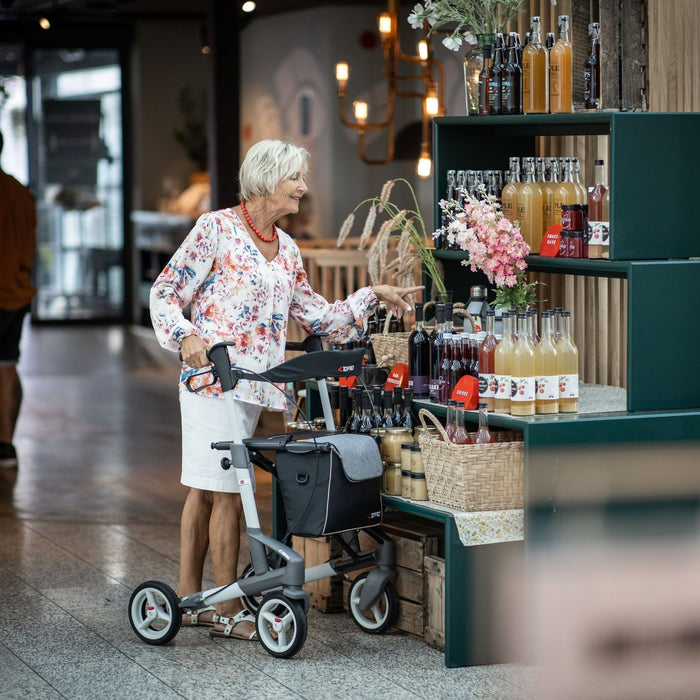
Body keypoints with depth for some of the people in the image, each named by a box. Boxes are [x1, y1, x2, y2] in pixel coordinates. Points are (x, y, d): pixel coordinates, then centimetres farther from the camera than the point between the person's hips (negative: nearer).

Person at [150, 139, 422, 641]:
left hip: (253, 382, 7)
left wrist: (372, 296, 11)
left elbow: (316, 316, 17)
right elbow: (165, 293, -6)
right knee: (226, 490, -5)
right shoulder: (217, 228, -7)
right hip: (212, 372, -7)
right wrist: (186, 336, -22)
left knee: (205, 489, 12)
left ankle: (190, 598, 17)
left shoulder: (286, 249, 15)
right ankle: (227, 609, 1)